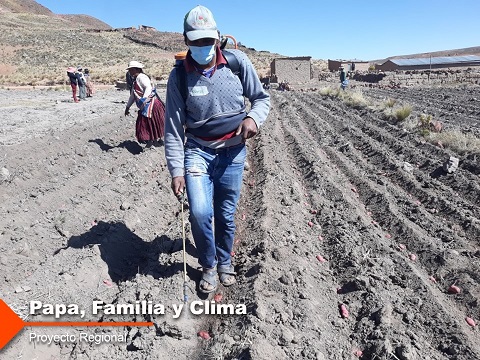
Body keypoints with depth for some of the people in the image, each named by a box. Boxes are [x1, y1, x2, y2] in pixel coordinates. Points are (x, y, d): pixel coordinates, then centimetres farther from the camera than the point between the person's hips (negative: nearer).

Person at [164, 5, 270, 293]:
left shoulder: (238, 62, -7)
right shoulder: (179, 76, -8)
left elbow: (262, 97, 5)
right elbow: (173, 127, -6)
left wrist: (254, 118, -17)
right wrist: (177, 170, -9)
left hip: (233, 151, 1)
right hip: (198, 150, -1)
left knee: (226, 215, 9)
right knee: (200, 213, -15)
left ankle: (225, 262, 37)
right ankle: (208, 265, 16)